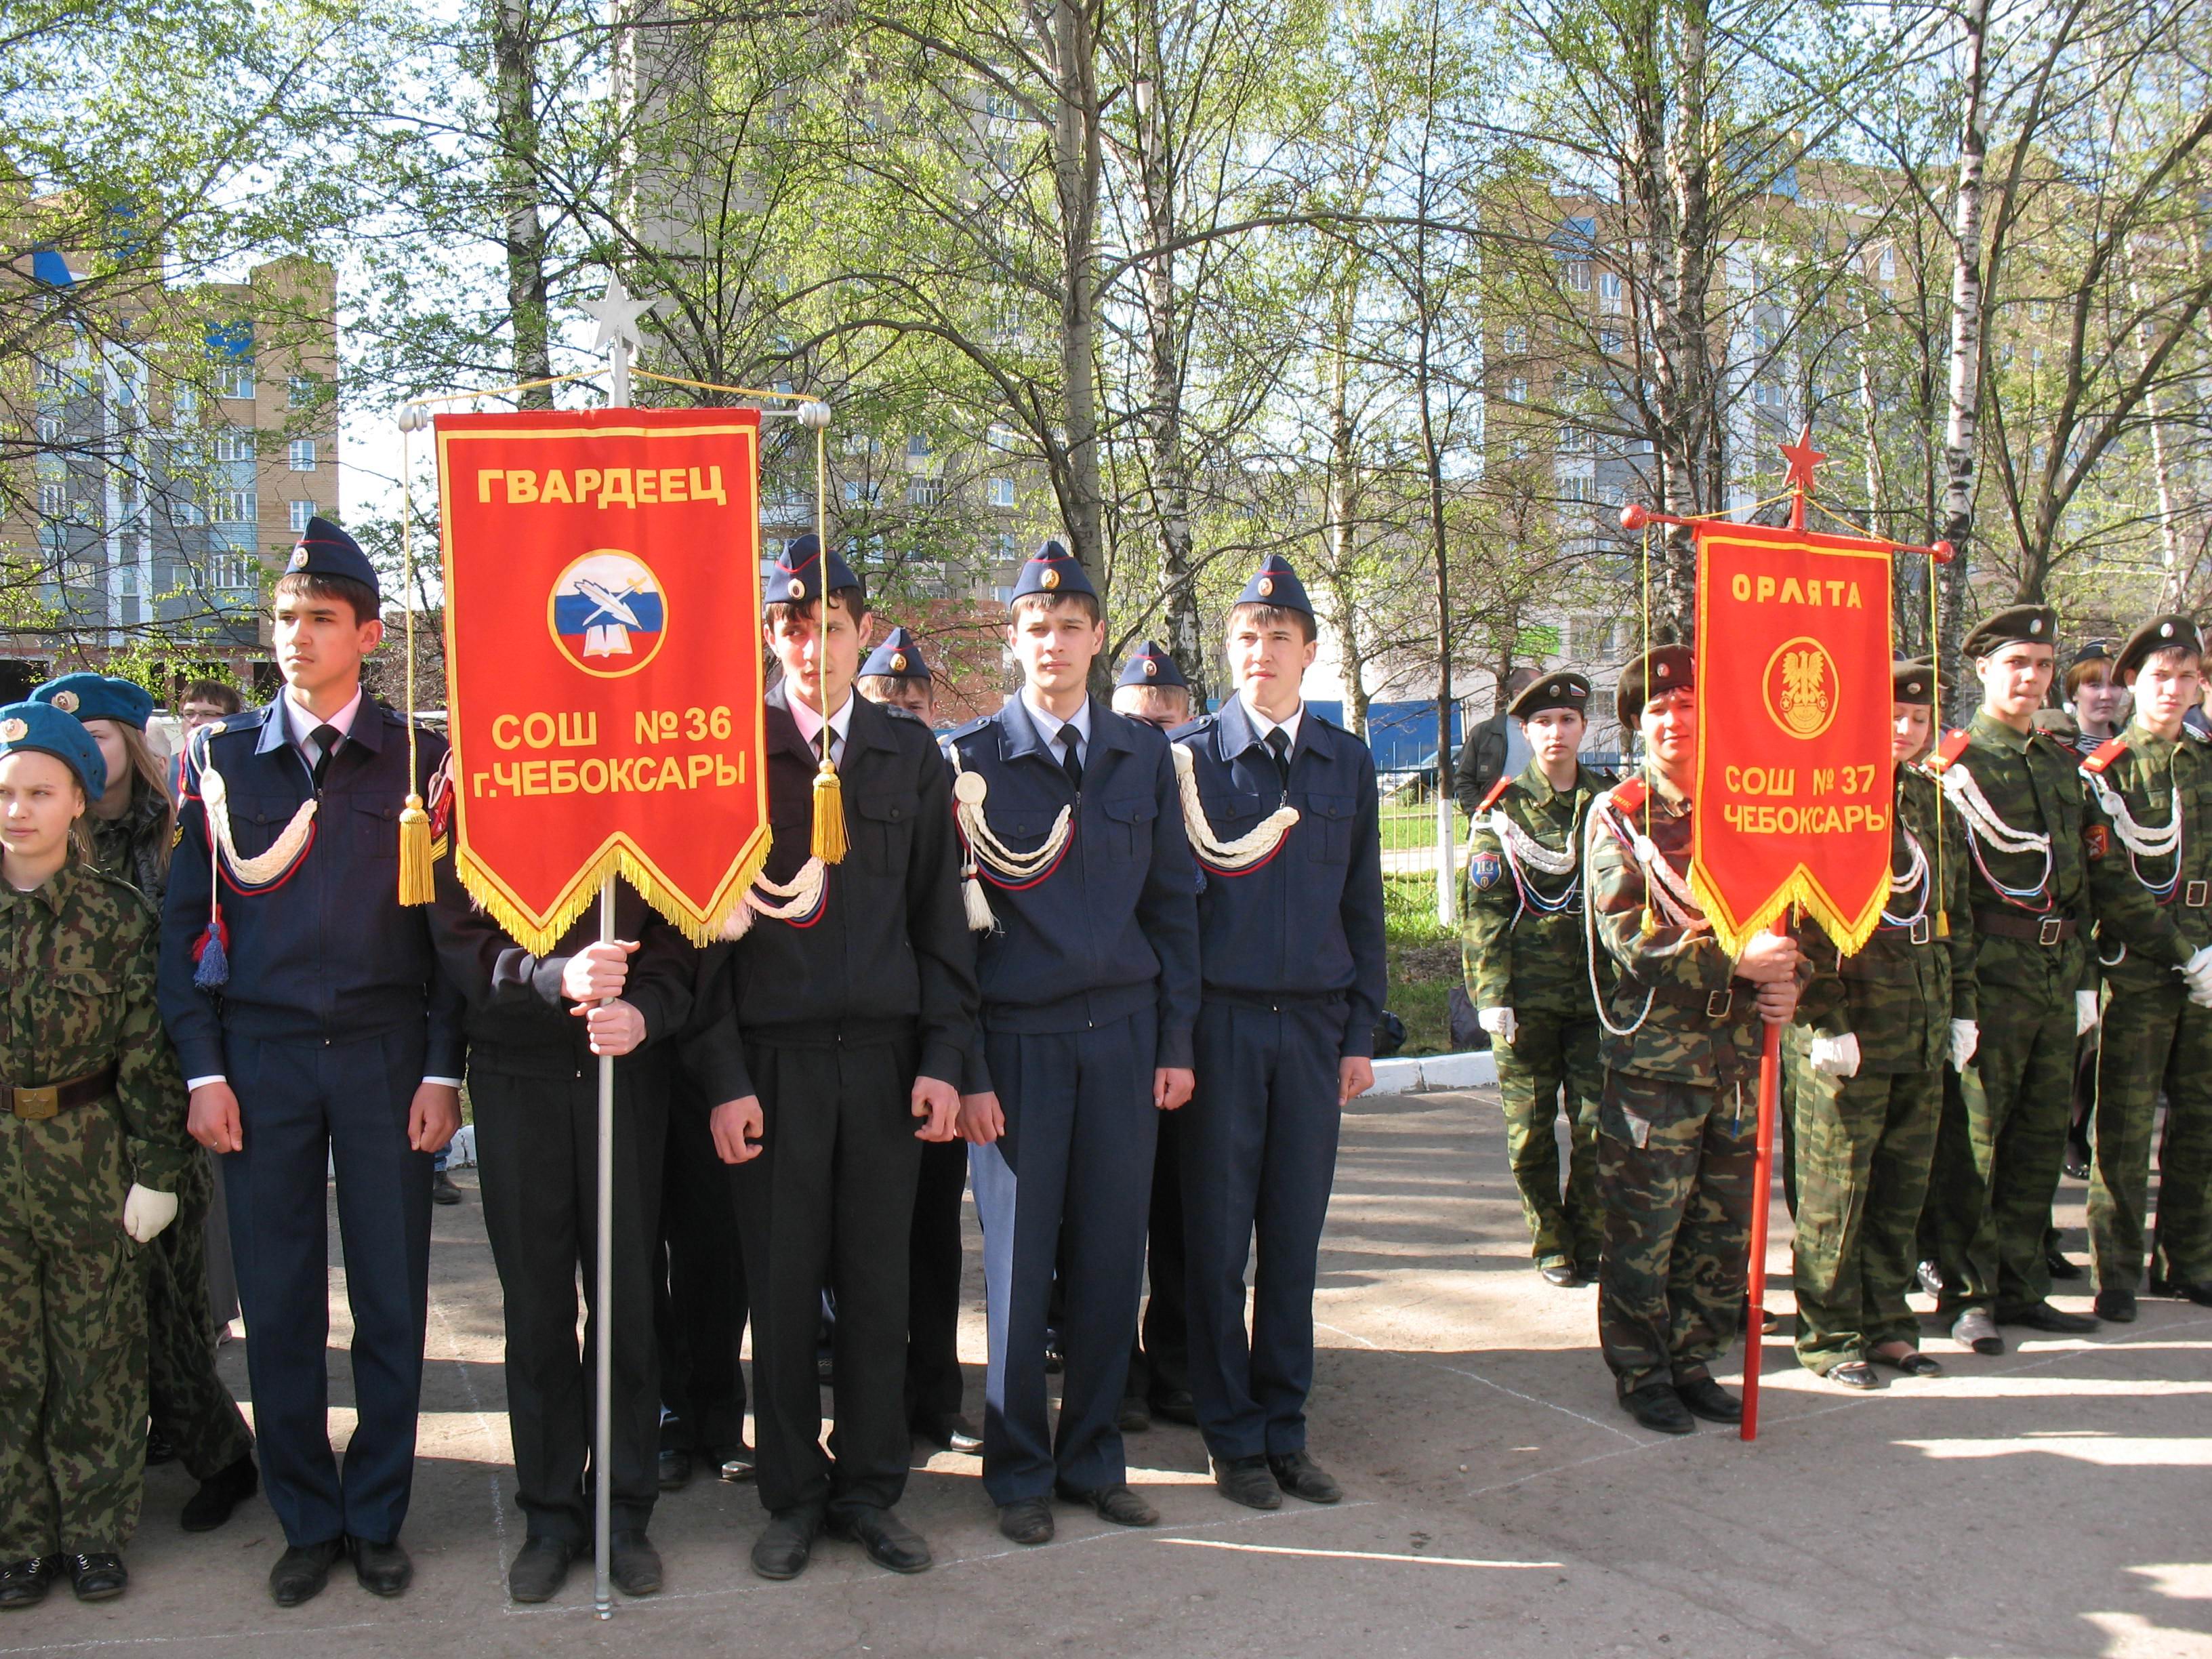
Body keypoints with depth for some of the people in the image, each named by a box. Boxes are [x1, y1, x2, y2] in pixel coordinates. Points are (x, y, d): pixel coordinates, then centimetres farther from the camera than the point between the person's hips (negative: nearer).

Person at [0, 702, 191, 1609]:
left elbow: (149, 1051, -3)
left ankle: (94, 1531, 22)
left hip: (87, 1157, -1)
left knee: (98, 1351, 8)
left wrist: (156, 1169, -5)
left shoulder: (118, 914, -4)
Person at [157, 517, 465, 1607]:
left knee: (392, 1299, 5)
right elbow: (186, 919, 7)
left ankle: (377, 1519, 21)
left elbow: (449, 922, 2)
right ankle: (307, 1521, 22)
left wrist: (441, 1070, -4)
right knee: (278, 1302, 7)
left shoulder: (417, 760, 3)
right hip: (260, 1056, 1)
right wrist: (202, 1068, -1)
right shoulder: (222, 758, 7)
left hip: (386, 1054, -1)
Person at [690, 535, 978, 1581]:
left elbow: (939, 915, 9)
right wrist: (723, 1076, -6)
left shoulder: (909, 752, 9)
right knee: (782, 1286, 5)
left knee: (877, 1281, 8)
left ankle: (870, 1492, 22)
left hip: (886, 1054, 2)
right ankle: (793, 1496, 21)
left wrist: (943, 1058, 1)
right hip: (772, 1059, -2)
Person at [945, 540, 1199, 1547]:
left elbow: (1172, 903, 11)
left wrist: (1175, 1040, 5)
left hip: (1124, 1036, 3)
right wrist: (965, 1069, -7)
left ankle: (1094, 1456, 23)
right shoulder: (970, 761, -1)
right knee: (1019, 1260, 3)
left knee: (1112, 1252, 7)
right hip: (1019, 1040, -3)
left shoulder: (1143, 756, 9)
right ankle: (1019, 1469, 19)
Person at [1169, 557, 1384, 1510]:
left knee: (1295, 1234, 8)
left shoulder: (1347, 763, 10)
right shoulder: (1188, 756, 0)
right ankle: (1233, 1435, 16)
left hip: (1314, 1025, 3)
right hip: (1219, 1022, -3)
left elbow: (1362, 906, 13)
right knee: (1218, 1238, 3)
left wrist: (1362, 1031, 7)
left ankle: (1283, 1427, 21)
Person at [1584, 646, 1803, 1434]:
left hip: (1739, 1051, 4)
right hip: (1655, 1051, -4)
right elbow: (1627, 937, -13)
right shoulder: (1618, 814, -3)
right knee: (1644, 1226, 2)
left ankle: (1693, 1362, 26)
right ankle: (1640, 1373, 16)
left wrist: (1785, 981, -6)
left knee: (1725, 1226, 11)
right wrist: (1736, 960, -23)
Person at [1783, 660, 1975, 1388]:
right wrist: (1826, 1021, -17)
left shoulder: (1934, 804, 14)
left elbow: (1957, 916, 21)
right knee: (1835, 1190, 2)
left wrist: (1962, 1008, 15)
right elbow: (1801, 918, -14)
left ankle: (1886, 1323, 26)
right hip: (1849, 1030, -7)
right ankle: (1829, 1335, 13)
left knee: (1902, 1188, 13)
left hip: (1924, 1033, 7)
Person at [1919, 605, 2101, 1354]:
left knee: (2041, 1136, 11)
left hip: (2056, 973, 7)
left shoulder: (2062, 761, 16)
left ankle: (2020, 1285, 22)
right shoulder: (1957, 761, -5)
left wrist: (2084, 976, 15)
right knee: (1971, 1137, -2)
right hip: (1991, 973, -7)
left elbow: (2076, 876, 20)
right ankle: (1966, 1292, 8)